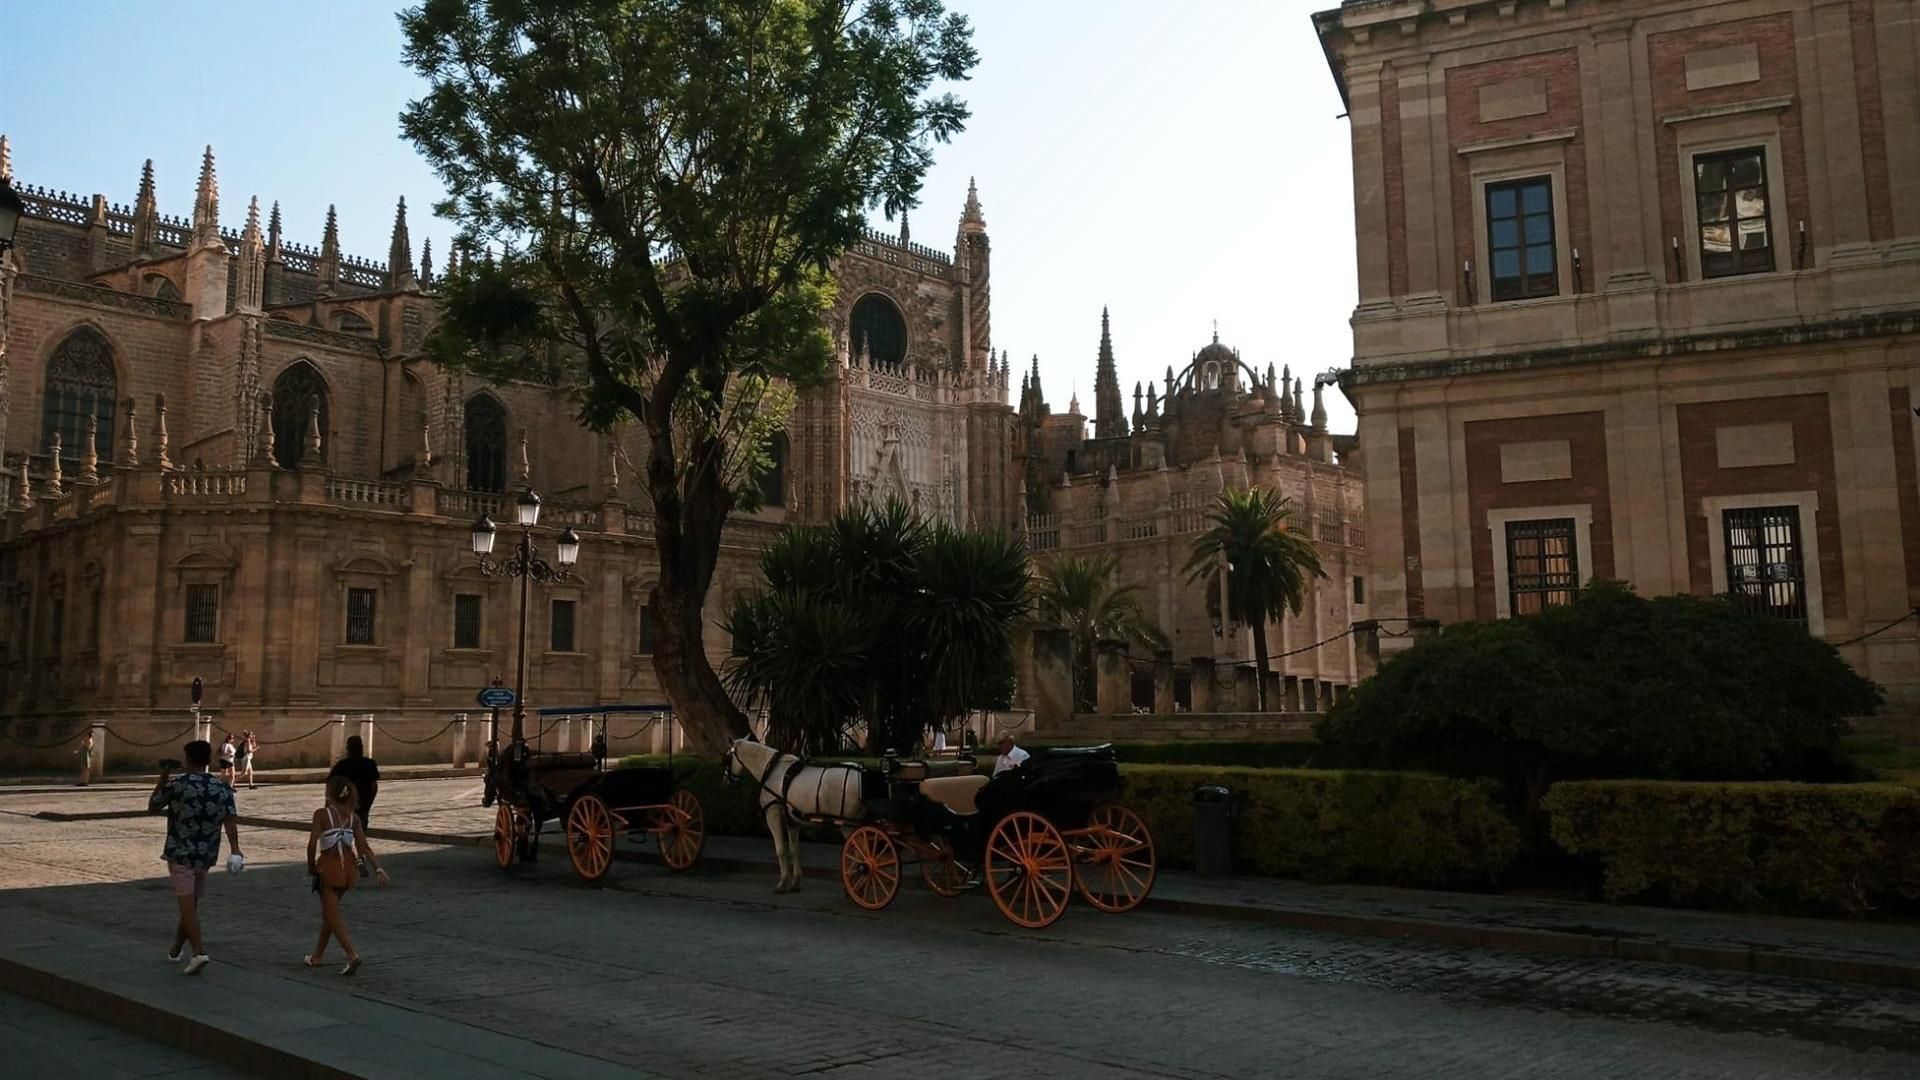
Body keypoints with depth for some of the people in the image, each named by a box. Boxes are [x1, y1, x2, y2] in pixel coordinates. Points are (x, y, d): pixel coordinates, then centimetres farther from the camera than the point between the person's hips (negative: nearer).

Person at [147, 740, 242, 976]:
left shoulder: (176, 785, -8)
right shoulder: (222, 789, 1)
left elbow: (151, 807, 7)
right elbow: (230, 821, -9)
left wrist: (163, 778, 13)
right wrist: (235, 851, -14)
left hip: (180, 852, -4)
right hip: (206, 855, 4)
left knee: (188, 905, -8)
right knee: (190, 903, 18)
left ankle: (200, 952, -22)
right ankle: (175, 950, 34)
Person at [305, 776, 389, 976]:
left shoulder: (321, 814, -9)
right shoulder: (353, 817, 3)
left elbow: (312, 843, -16)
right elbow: (364, 847, -6)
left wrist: (311, 866, 0)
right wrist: (378, 869, -9)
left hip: (328, 867, -5)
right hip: (347, 868, 5)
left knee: (332, 914, -1)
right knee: (329, 910, 23)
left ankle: (352, 955, -17)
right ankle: (318, 955, 34)